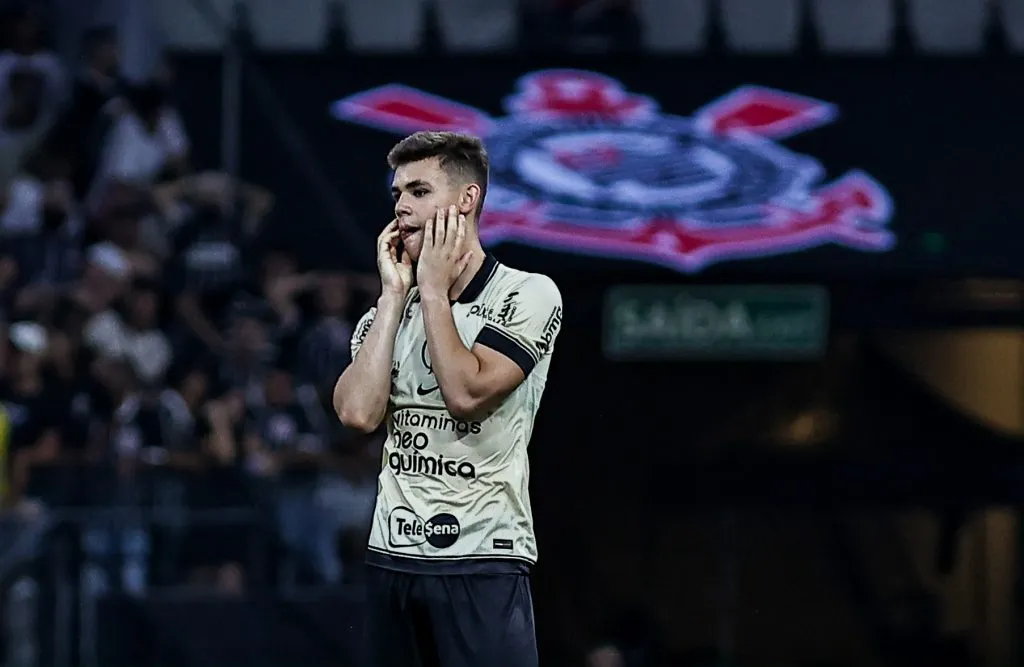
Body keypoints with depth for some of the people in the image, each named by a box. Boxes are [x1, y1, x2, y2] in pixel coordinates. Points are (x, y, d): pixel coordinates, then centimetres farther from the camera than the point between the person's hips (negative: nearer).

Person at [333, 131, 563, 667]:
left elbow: (466, 394, -16)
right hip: (391, 557, 5)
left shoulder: (528, 295, -3)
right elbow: (358, 412, -3)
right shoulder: (388, 312, 13)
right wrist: (395, 294, 0)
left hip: (483, 564, -5)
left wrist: (434, 290, -6)